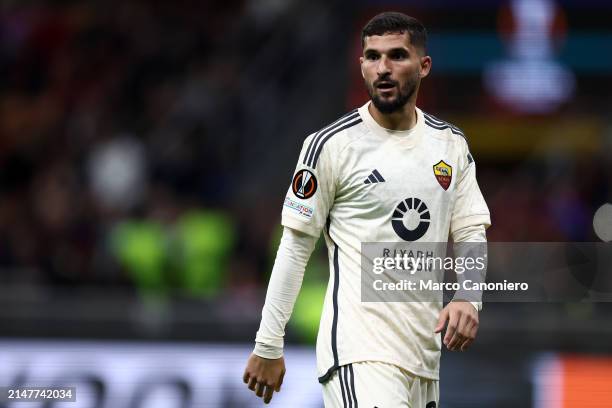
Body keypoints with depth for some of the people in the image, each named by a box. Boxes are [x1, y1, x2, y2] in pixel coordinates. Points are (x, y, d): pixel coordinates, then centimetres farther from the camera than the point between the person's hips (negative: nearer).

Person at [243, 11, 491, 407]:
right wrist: (268, 346, -2)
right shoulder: (332, 145, -4)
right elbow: (295, 247, -1)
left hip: (424, 352, 6)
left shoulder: (452, 144, 11)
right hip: (359, 349, -6)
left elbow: (471, 234, 12)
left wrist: (468, 299, -9)